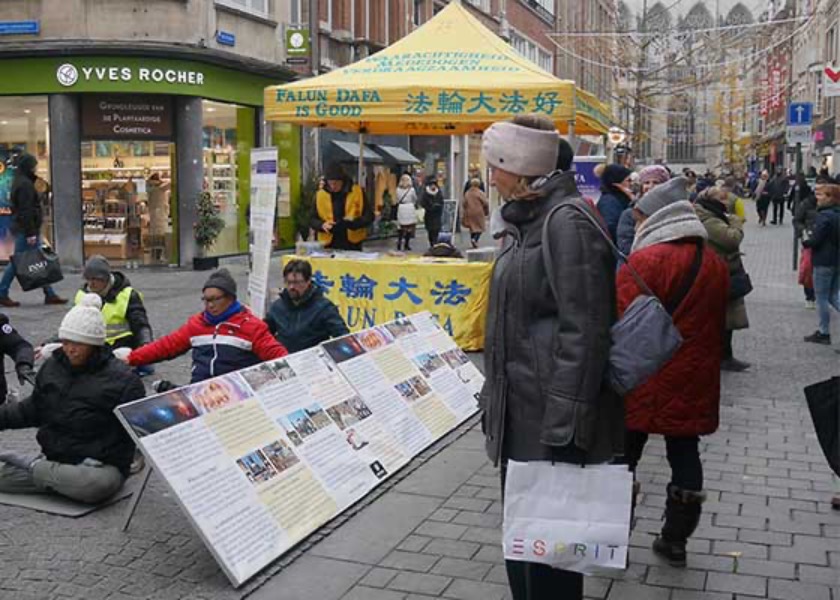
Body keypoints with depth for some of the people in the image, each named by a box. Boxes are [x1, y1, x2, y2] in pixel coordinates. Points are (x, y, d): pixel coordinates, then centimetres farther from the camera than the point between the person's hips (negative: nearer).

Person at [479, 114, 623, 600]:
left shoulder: (568, 222, -16)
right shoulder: (531, 219, 14)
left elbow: (584, 331, -21)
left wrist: (563, 426, -22)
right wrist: (496, 395, 22)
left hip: (551, 416, -10)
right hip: (522, 408, 10)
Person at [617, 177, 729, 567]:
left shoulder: (647, 260, -17)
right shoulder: (715, 264, 6)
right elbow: (716, 326, 16)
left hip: (643, 384, -6)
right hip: (692, 384, 6)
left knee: (622, 457, 7)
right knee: (684, 454, 14)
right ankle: (675, 540, 23)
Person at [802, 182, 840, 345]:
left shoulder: (824, 216, -20)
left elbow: (815, 240, -21)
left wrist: (805, 242, -1)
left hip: (823, 262, -8)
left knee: (822, 297, 5)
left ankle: (824, 333, 14)